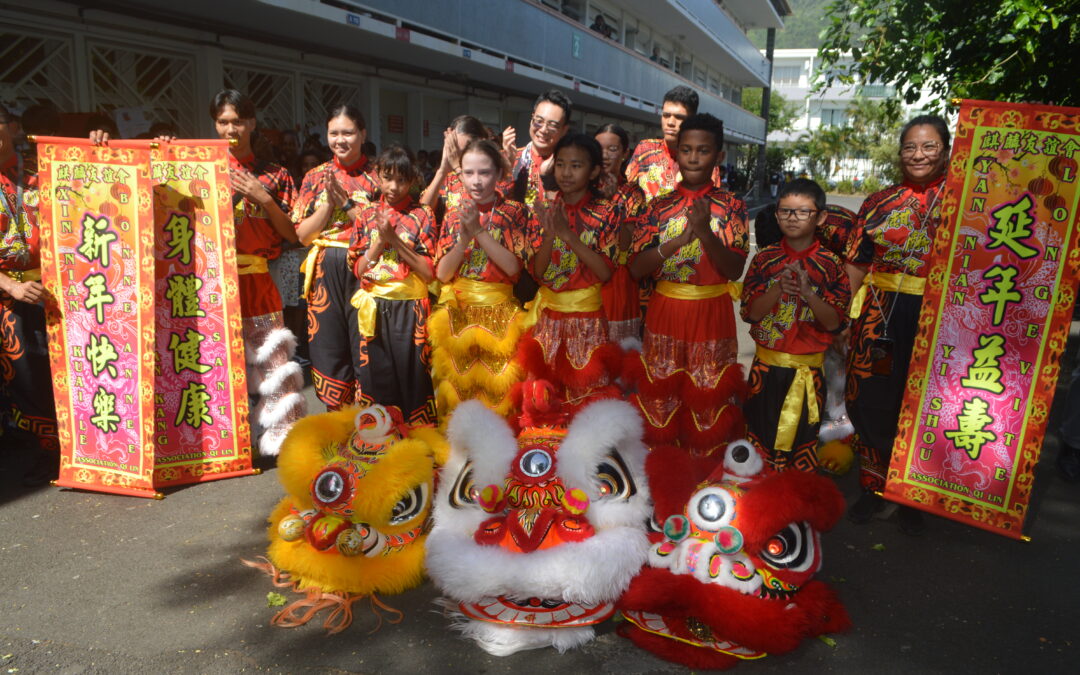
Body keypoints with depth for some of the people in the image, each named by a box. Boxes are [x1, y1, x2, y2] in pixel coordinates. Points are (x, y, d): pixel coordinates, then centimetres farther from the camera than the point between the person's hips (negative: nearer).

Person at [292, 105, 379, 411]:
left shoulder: (377, 176, 3)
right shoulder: (315, 177, 10)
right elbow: (303, 234, 3)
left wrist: (346, 202, -13)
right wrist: (328, 203, -10)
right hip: (325, 273, 3)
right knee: (329, 348, 8)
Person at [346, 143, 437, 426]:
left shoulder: (422, 216, 0)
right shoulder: (366, 215, 8)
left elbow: (429, 272, -7)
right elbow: (358, 268, 3)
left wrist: (394, 239, -14)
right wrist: (380, 239, -11)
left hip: (409, 309, -2)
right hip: (374, 310, 3)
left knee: (412, 374, 1)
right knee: (376, 375, 7)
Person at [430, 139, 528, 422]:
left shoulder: (514, 212, -1)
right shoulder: (453, 214, 6)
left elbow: (513, 267, -13)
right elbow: (442, 273, 0)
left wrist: (478, 230, -18)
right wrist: (464, 237, -15)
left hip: (498, 312, -2)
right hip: (456, 311, 2)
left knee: (495, 387, -2)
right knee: (457, 384, 5)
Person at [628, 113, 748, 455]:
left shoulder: (731, 206, -2)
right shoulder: (659, 206, 2)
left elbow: (735, 270, -12)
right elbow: (635, 268, -7)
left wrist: (706, 234, -28)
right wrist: (679, 240, -21)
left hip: (710, 313, -2)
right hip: (664, 311, 2)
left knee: (706, 400, 7)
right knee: (659, 396, 10)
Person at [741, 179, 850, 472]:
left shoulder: (831, 264, -5)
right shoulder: (765, 259, 0)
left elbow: (835, 323, -10)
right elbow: (749, 312, -6)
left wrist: (808, 293, -25)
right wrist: (778, 289, -22)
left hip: (807, 369, -2)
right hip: (766, 365, 2)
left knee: (802, 438, 9)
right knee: (760, 434, 14)